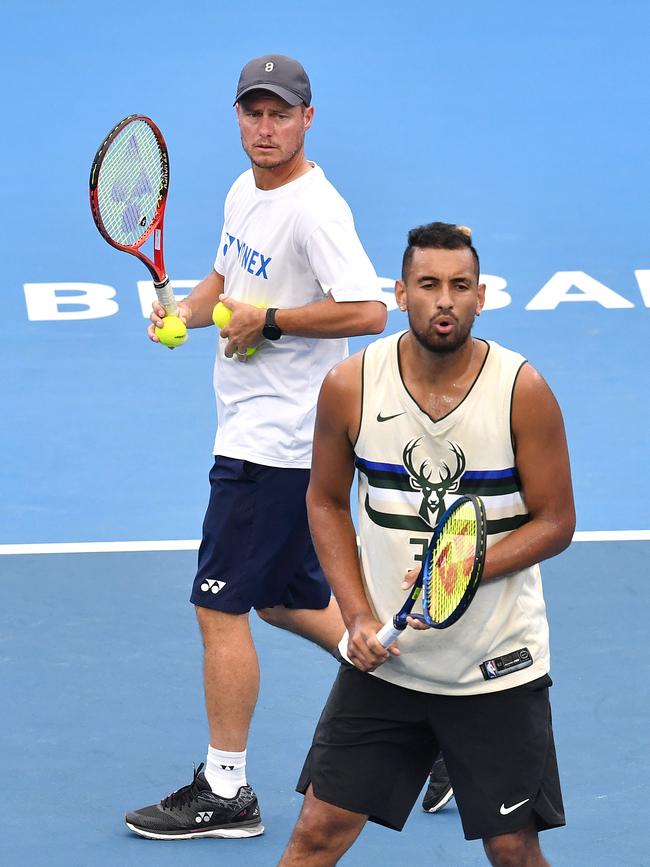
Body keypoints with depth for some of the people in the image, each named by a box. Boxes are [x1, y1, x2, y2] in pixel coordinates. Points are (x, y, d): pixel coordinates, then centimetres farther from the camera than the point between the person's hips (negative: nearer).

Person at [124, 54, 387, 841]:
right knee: (289, 599, 18)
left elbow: (368, 311, -28)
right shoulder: (244, 193, 10)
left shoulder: (315, 210, -19)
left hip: (275, 443, -10)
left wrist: (267, 319, -21)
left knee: (220, 604, -5)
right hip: (253, 430, 10)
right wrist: (185, 311, 4)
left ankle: (224, 791, 4)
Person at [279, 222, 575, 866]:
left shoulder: (522, 392, -11)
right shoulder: (350, 386, -6)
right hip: (382, 657, 1)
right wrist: (358, 615, -4)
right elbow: (326, 501, 8)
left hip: (498, 664, -1)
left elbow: (556, 522, -5)